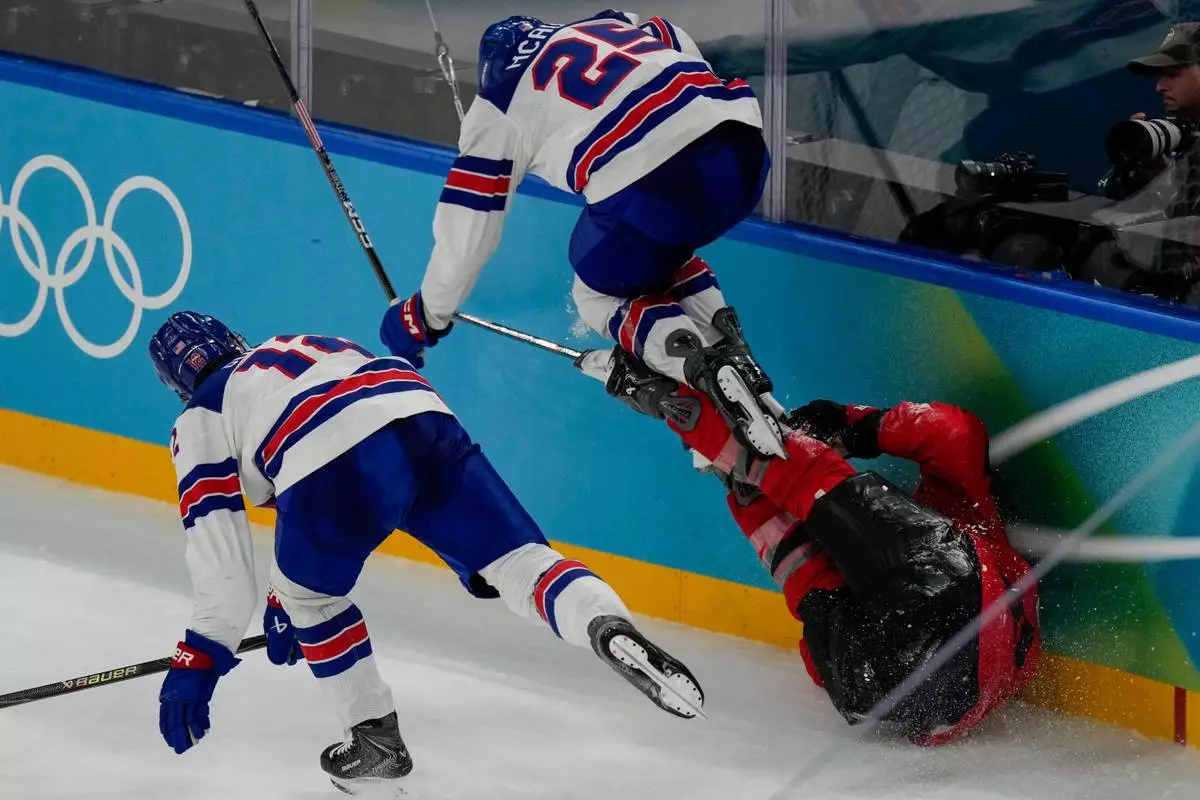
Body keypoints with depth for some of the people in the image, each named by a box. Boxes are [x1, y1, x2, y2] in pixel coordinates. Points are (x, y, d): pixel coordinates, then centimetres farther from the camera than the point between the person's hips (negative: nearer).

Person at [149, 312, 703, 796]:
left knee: (311, 594, 24)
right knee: (517, 559, 1)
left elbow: (217, 544, 16)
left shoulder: (202, 419, 26)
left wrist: (202, 654, 17)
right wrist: (285, 592, 59)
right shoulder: (303, 349, 44)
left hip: (340, 463, -4)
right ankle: (606, 626, -28)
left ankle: (376, 739, 25)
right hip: (425, 419, 4)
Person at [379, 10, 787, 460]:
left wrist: (425, 318, 37)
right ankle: (726, 336, 10)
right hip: (745, 149, 6)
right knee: (657, 254, 35)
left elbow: (468, 229, 22)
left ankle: (704, 368, -6)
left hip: (655, 186, -6)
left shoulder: (497, 108, 18)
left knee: (601, 295, 22)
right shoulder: (622, 25, 31)